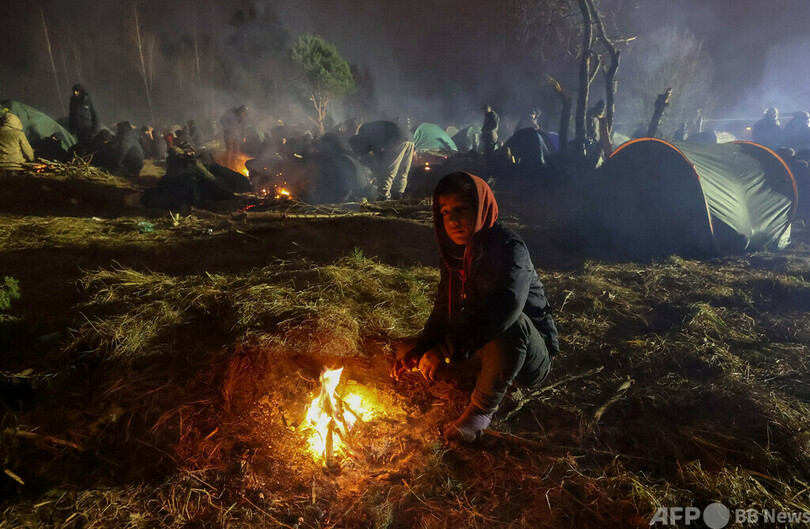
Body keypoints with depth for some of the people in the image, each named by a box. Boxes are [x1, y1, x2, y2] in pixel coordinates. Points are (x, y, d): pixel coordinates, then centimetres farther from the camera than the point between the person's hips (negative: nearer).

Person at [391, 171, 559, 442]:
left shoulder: (510, 248, -25)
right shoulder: (456, 252, -2)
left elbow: (506, 308, -41)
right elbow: (444, 308, 1)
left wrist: (445, 350, -39)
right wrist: (419, 350, -15)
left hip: (531, 356, -7)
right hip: (486, 347, 7)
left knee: (509, 325, -41)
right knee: (405, 353, 3)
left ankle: (483, 407, -15)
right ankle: (490, 375, 6)